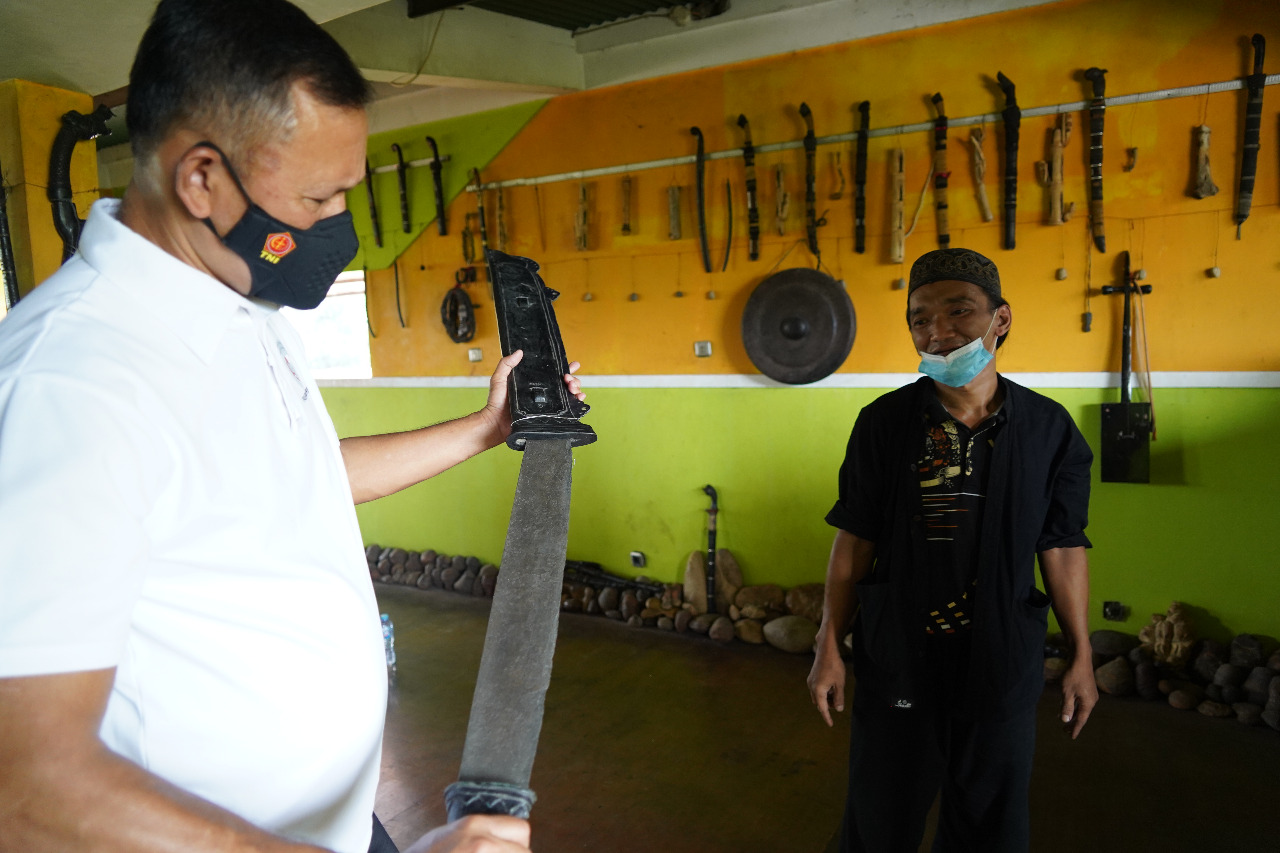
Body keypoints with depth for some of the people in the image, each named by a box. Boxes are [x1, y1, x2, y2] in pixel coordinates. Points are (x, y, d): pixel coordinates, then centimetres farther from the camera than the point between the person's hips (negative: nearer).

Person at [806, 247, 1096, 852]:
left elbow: (1063, 549, 2)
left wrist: (1081, 657, 5)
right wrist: (829, 647, -2)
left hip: (1003, 665, 1)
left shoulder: (1048, 428, -5)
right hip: (896, 660, -1)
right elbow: (855, 542, -4)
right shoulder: (883, 423, -8)